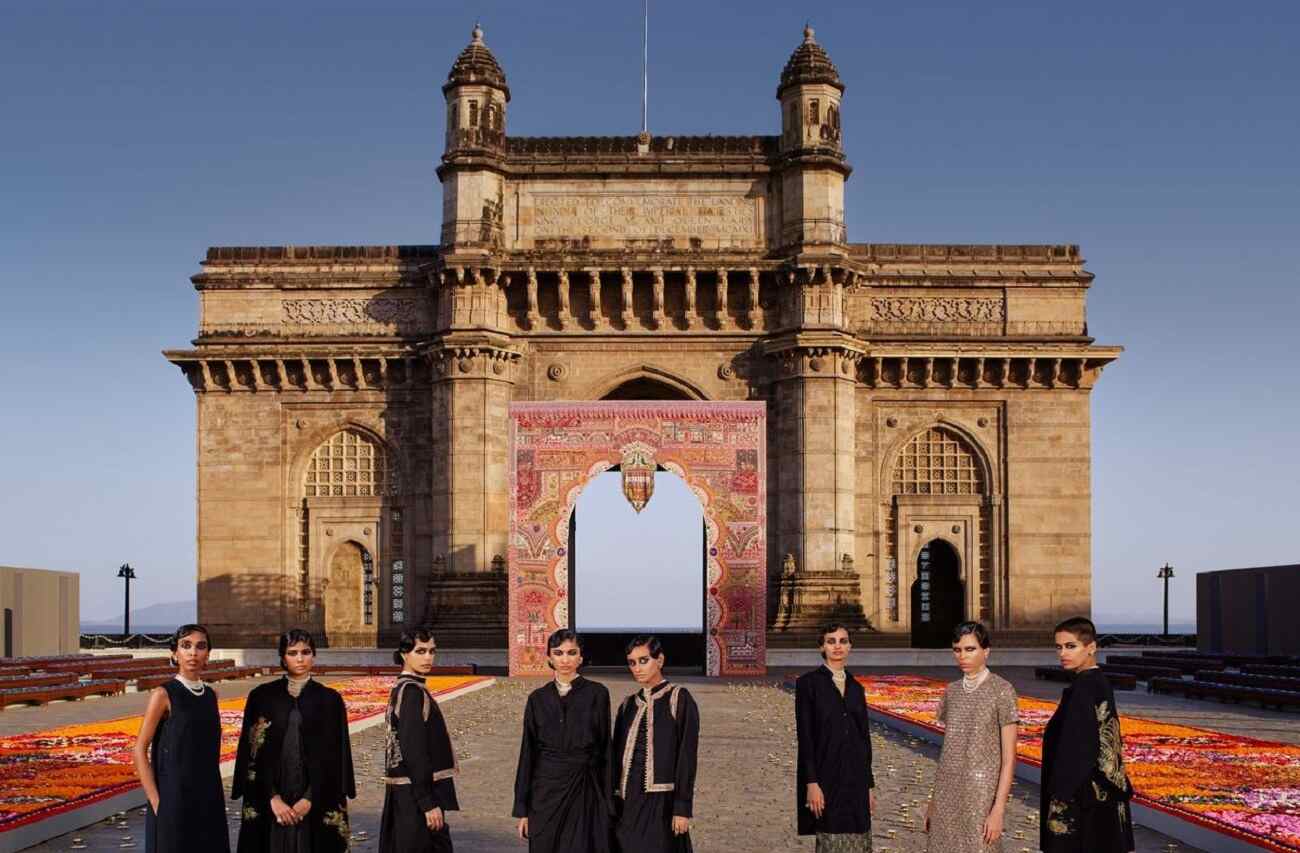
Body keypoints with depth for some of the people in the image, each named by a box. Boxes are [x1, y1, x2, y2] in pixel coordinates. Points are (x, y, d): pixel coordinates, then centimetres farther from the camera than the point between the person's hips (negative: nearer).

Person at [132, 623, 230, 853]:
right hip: (174, 797, -6)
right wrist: (156, 802, -14)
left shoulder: (211, 695, 8)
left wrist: (215, 795, 11)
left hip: (209, 800, 6)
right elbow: (139, 750, -9)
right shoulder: (163, 695, -9)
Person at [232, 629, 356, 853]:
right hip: (269, 803, 0)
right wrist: (272, 797, -9)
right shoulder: (261, 696, 2)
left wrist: (310, 799, -10)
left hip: (316, 802, 0)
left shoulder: (330, 700, 2)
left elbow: (334, 757, -1)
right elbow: (252, 753, -1)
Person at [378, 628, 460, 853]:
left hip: (404, 792, 10)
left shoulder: (401, 689, 12)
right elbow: (415, 753, -21)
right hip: (415, 794, -10)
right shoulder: (413, 692, -16)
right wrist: (429, 803, -20)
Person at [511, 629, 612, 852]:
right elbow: (527, 753, 6)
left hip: (584, 792, -2)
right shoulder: (538, 698, 4)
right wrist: (522, 808, 4)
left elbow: (605, 749, 1)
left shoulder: (597, 694, -1)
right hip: (546, 791, 2)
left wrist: (607, 800, -2)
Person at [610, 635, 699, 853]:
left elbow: (687, 756, -9)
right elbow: (617, 756, 13)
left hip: (661, 802, -5)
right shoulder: (628, 706, 12)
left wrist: (682, 808, -13)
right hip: (627, 802, 5)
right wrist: (612, 804, 8)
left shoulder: (679, 699, -4)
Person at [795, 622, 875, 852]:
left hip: (855, 778, 5)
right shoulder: (808, 683, -4)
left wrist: (869, 784, 11)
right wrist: (811, 783, -14)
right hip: (826, 777, -5)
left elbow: (864, 736, 14)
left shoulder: (855, 687, 12)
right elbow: (805, 736, -8)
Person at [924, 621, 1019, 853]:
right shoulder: (952, 691, 9)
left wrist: (999, 809, -16)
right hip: (948, 792, 5)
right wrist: (934, 798, 11)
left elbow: (1009, 757, -11)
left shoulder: (1001, 690, -8)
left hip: (982, 793, -5)